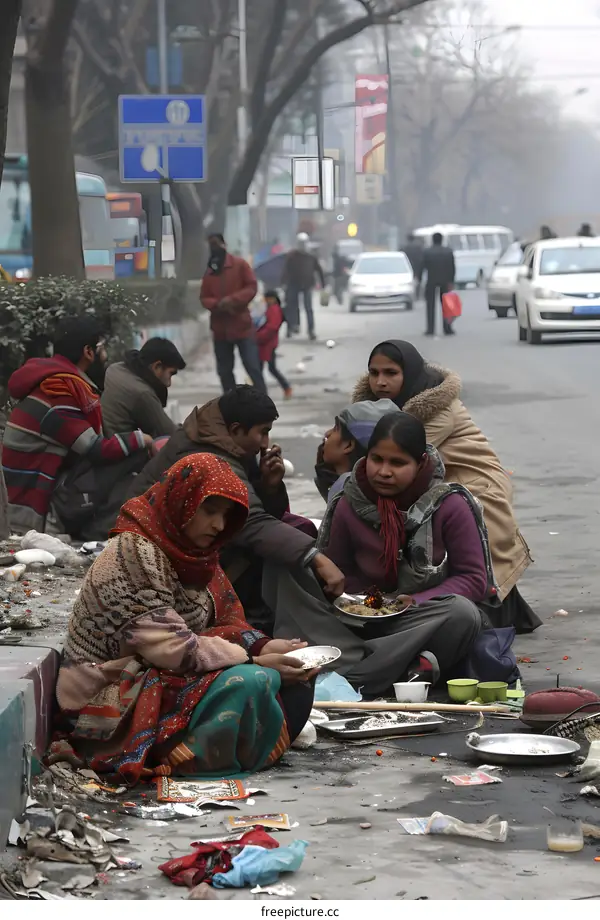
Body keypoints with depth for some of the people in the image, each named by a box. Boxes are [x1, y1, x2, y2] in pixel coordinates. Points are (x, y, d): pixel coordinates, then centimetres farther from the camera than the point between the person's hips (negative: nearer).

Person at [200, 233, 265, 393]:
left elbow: (252, 286, -7)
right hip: (220, 328, 4)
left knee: (252, 366, -9)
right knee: (224, 370, 9)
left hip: (241, 325, -4)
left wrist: (233, 299, -20)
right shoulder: (209, 272, 9)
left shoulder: (239, 264, -1)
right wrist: (217, 304, -14)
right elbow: (204, 298, 9)